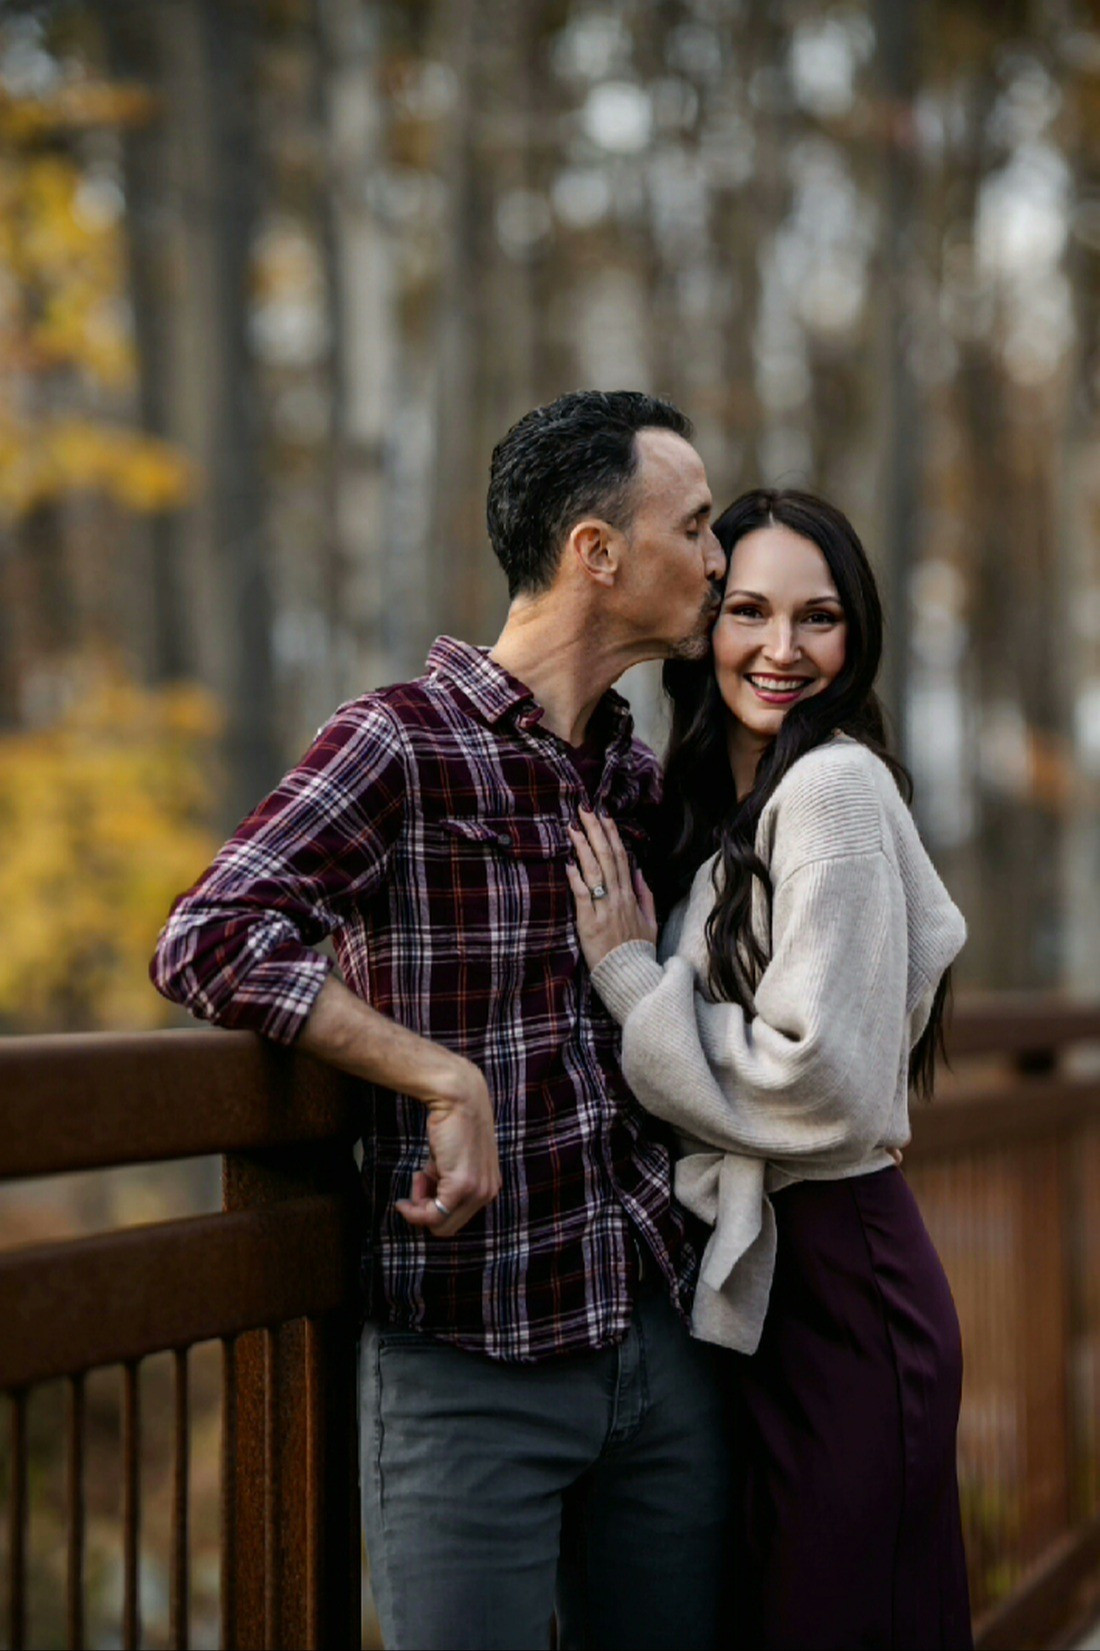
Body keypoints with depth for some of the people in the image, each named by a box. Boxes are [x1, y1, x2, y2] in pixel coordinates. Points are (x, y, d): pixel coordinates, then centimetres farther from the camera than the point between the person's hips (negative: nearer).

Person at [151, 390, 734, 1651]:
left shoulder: (639, 776, 12)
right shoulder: (402, 743, -10)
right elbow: (209, 943, -22)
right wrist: (449, 1082, -22)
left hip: (661, 1341, 7)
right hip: (471, 1364, -6)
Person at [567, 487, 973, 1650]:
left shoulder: (835, 784, -15)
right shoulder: (717, 803, 13)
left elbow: (821, 1086, -21)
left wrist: (631, 977, -14)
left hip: (837, 1288, -9)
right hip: (755, 1276, 9)